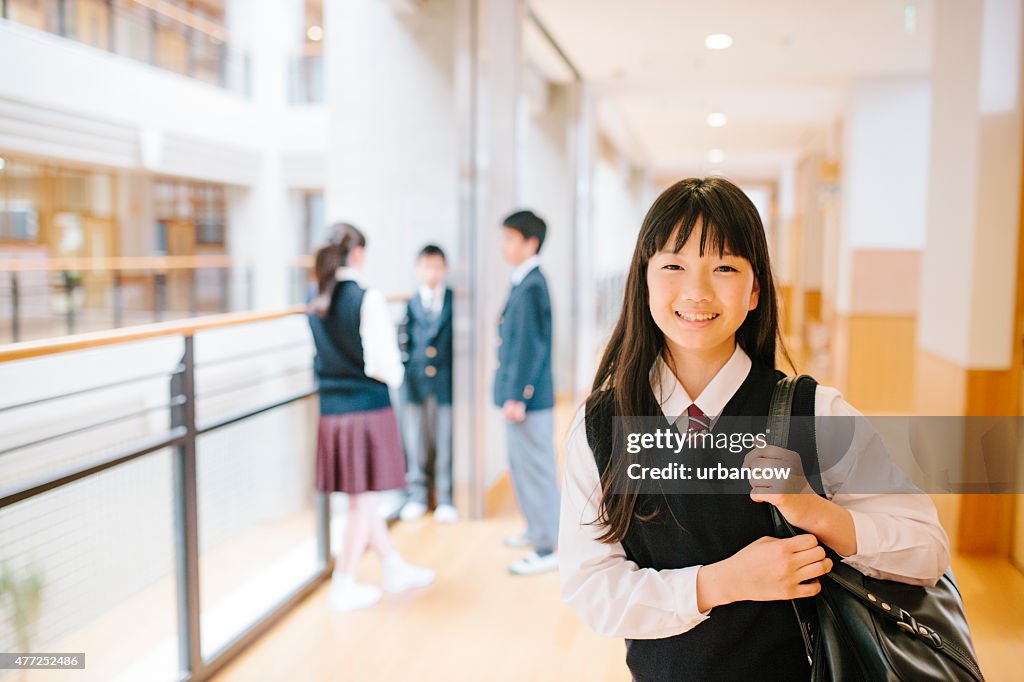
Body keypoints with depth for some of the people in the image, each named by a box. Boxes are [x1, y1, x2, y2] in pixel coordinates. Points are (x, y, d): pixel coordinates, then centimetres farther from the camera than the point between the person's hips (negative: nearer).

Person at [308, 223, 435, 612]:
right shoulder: (368, 299, -15)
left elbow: (321, 356, 11)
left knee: (361, 498, 17)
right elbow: (382, 362, -17)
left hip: (331, 410, 7)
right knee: (364, 500, 6)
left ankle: (395, 568, 33)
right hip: (369, 408, -7)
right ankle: (344, 587, 14)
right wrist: (394, 376, 3)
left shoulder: (316, 304, 4)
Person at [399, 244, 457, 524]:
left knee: (445, 442, 2)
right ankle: (417, 495, 21)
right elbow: (408, 340, 10)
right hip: (417, 382, 2)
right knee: (416, 443, 8)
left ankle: (445, 497, 14)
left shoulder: (455, 300, 2)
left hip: (446, 382, -2)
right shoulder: (412, 303, 7)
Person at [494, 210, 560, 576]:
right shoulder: (523, 283, 12)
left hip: (528, 396, -10)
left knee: (535, 468, -2)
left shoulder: (532, 286, -17)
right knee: (521, 465, 21)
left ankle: (546, 549, 9)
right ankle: (537, 529, 38)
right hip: (519, 393, 10)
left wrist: (518, 396, -20)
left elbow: (530, 346, -20)